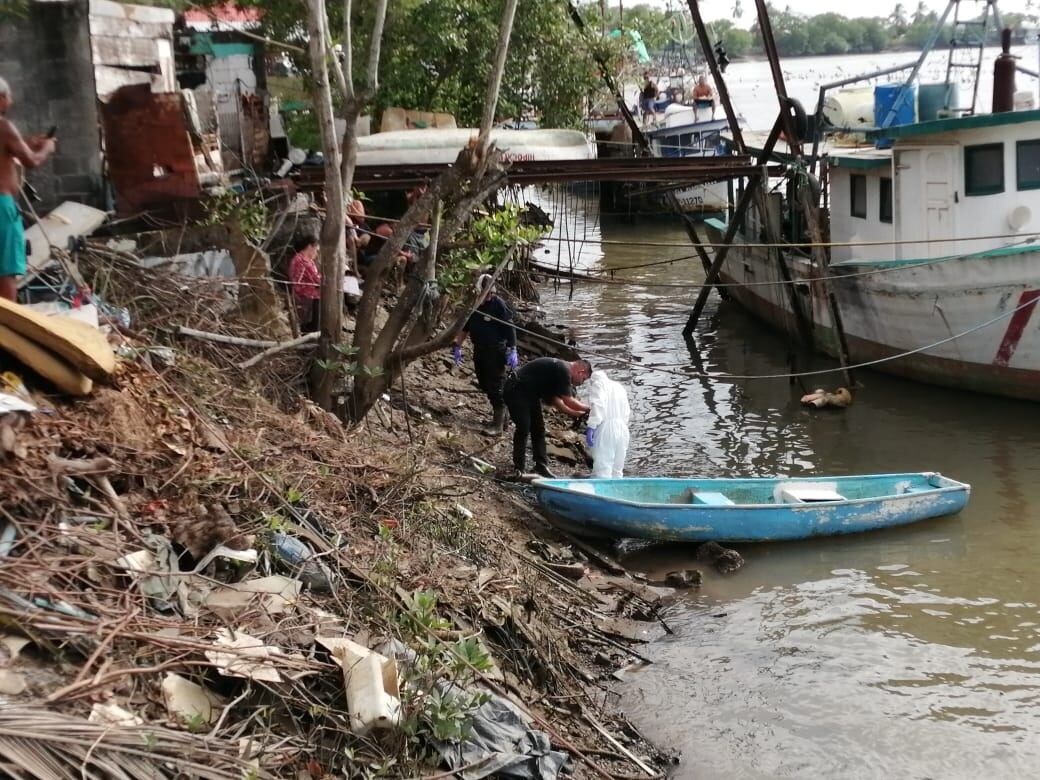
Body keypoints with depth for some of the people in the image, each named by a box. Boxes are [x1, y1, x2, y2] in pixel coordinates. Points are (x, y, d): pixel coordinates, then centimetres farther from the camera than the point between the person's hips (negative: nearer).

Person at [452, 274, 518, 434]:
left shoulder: (499, 304, -13)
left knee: (495, 385, -7)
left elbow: (510, 328, -13)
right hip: (479, 349, 7)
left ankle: (499, 423, -3)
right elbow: (464, 326, 14)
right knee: (483, 383, 14)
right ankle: (498, 409, 32)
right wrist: (457, 346, 12)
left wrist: (512, 351, -17)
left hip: (496, 350, -7)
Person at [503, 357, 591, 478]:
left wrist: (577, 414, 10)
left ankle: (541, 466, 12)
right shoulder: (563, 370, -20)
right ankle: (518, 468, -2)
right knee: (524, 428, -12)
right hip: (515, 391, -11)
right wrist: (588, 409, -6)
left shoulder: (561, 368, 11)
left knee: (538, 428, 9)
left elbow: (556, 401, 14)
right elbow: (568, 401, -18)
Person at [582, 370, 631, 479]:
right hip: (622, 430, 7)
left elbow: (597, 405, -13)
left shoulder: (598, 383, 5)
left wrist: (591, 426, -20)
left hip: (605, 429, -7)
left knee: (602, 470, -12)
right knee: (617, 471, 10)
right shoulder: (619, 387, 27)